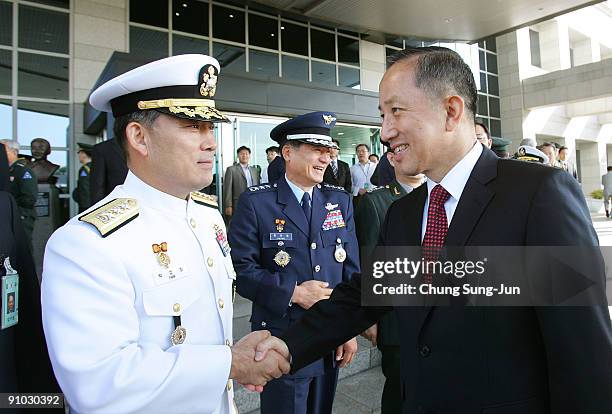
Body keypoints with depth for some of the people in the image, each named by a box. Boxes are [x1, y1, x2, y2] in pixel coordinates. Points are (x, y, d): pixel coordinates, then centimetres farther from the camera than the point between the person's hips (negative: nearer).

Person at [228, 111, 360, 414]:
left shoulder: (340, 201, 2)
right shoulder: (256, 202, -11)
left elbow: (351, 269, 4)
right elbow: (241, 268, -13)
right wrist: (293, 292, -20)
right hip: (281, 343, -4)